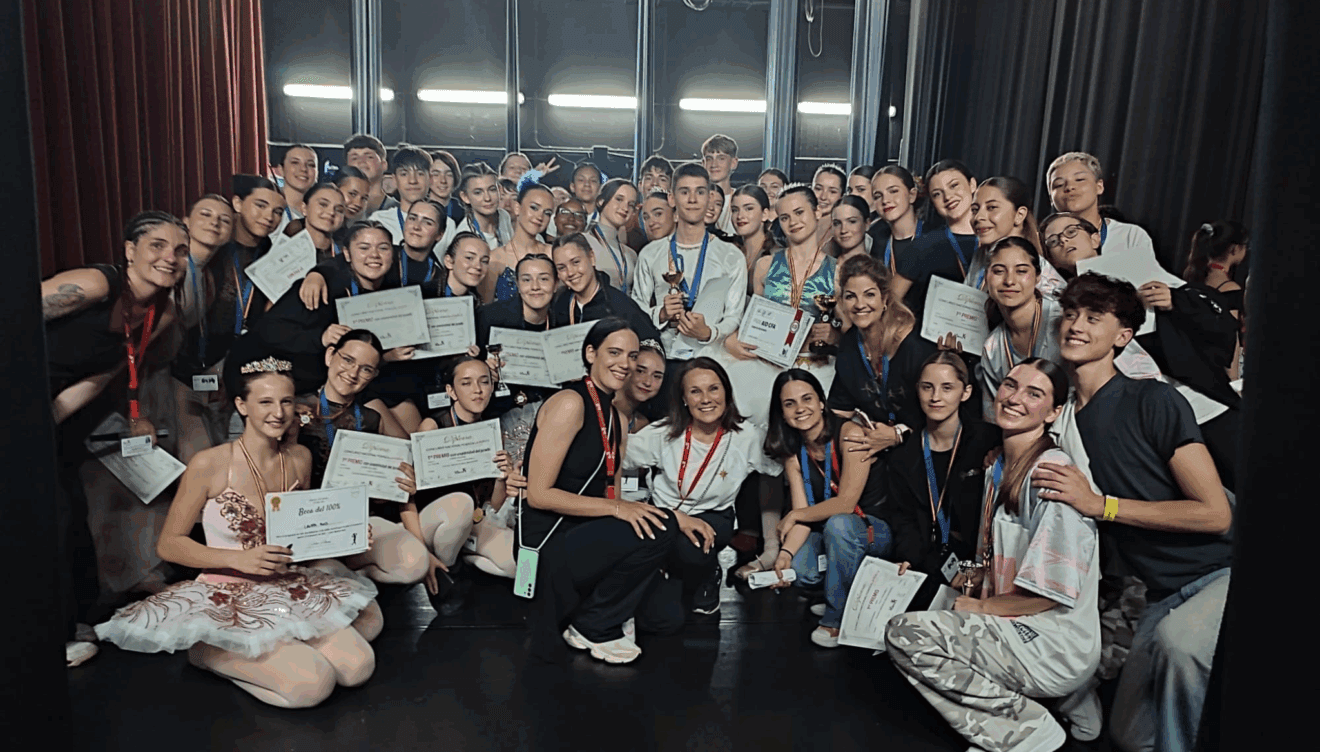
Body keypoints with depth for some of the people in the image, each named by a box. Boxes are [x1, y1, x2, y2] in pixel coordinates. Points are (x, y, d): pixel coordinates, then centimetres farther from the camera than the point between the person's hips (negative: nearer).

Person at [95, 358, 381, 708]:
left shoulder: (299, 459, 4)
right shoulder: (209, 465, -12)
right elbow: (169, 544, -7)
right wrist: (239, 559, -20)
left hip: (291, 588, 5)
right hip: (230, 599, -5)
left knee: (359, 667, -14)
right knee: (313, 685, -22)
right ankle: (210, 651, 1)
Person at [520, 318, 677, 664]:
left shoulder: (616, 418, 13)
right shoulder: (570, 403, -14)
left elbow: (610, 497, 11)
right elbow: (539, 494, -19)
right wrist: (617, 508, -22)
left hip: (582, 539, 9)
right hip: (548, 548, -8)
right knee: (658, 529, -23)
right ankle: (592, 628, -4)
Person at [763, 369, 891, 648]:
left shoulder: (850, 434, -18)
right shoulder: (792, 451, 0)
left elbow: (845, 503, -22)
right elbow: (803, 514, -6)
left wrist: (793, 517, -11)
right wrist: (786, 552, -24)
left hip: (876, 531, -5)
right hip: (829, 535, 5)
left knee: (838, 523, -37)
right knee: (791, 568, -23)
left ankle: (837, 619, -21)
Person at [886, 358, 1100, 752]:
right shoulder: (997, 471, 11)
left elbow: (1056, 592, -20)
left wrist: (978, 606, -9)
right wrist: (965, 581, 4)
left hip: (1055, 648, -10)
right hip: (1006, 629, 10)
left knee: (903, 632, -17)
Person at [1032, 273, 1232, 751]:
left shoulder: (1153, 401, -15)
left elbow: (1215, 514, -18)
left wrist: (1099, 504, -20)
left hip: (1223, 570, -6)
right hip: (1163, 591, 7)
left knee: (1176, 638, -38)